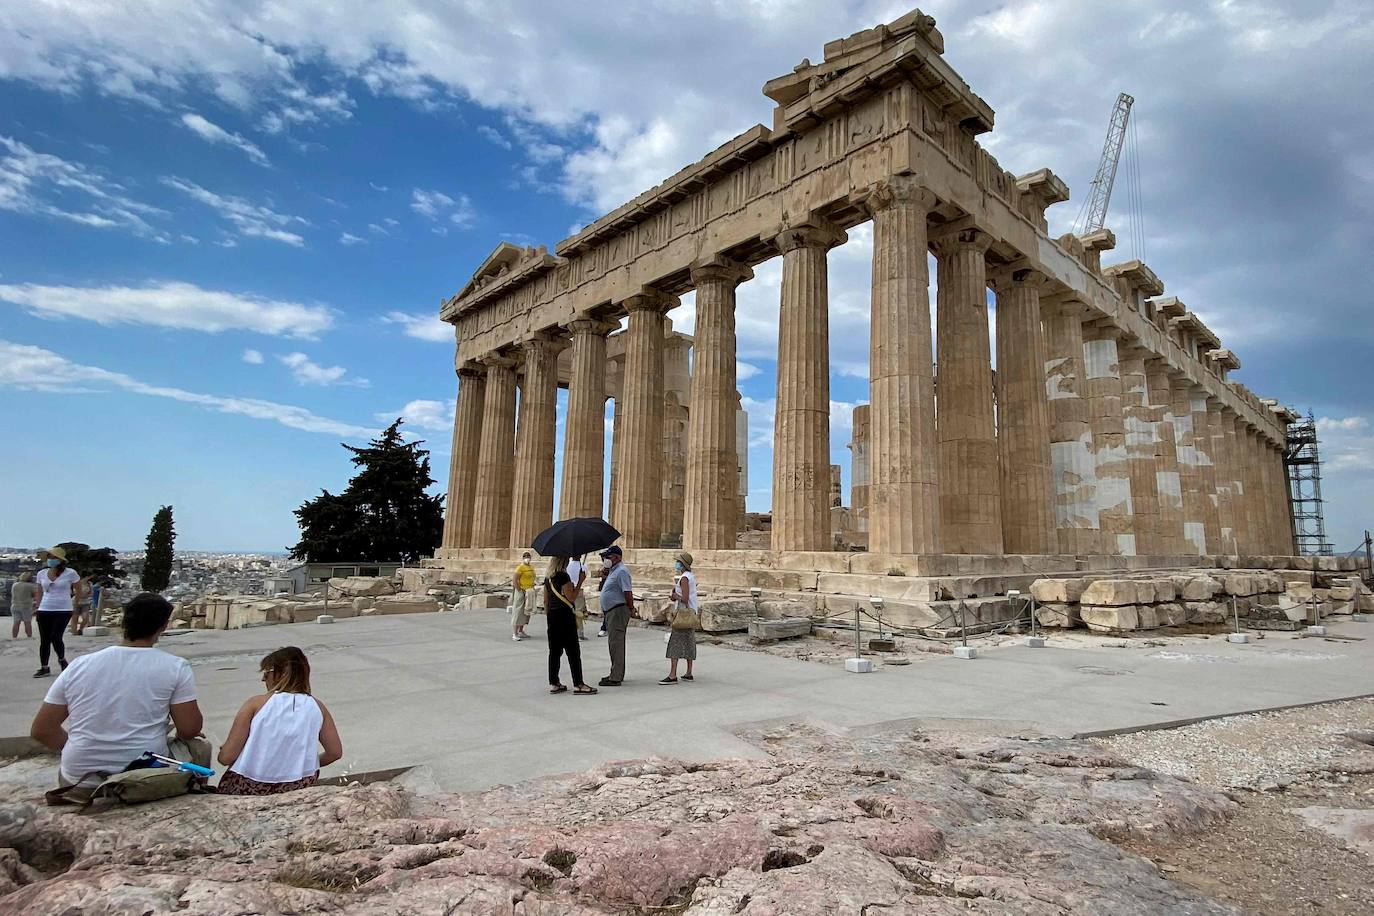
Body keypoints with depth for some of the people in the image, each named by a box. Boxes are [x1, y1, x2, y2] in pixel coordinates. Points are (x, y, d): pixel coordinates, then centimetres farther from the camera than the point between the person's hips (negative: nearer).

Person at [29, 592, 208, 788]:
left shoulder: (79, 665, 2)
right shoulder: (175, 667, -8)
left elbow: (41, 730, 6)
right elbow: (190, 730, -8)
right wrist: (176, 731, 15)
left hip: (81, 781, 4)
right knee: (200, 747, 25)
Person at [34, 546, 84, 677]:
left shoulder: (70, 573, -7)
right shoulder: (42, 573, 5)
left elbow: (79, 590, 5)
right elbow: (40, 592, 18)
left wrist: (74, 605, 9)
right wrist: (38, 607, 15)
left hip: (63, 611, -4)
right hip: (44, 610, 4)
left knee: (56, 638, -12)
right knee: (44, 640, 5)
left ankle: (62, 659, 15)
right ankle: (44, 668, 14)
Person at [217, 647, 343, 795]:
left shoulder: (256, 703, -9)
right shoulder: (317, 707, -2)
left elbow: (226, 758, -8)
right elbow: (335, 752, 3)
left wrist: (224, 750, 14)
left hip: (249, 791, -1)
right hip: (299, 789, 2)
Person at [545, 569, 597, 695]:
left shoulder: (548, 578, 9)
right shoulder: (563, 576, -15)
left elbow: (545, 600, 14)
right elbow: (572, 597, -16)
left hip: (552, 615, 8)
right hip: (565, 614, -8)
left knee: (554, 650, 11)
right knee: (573, 651, -2)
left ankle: (553, 683, 14)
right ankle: (578, 684, -1)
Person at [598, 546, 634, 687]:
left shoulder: (621, 571, -16)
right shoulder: (613, 571, 16)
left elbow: (627, 593, -20)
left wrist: (631, 609, -14)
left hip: (618, 611, -11)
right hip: (611, 612, 11)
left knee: (616, 644, -8)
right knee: (615, 643, 16)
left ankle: (615, 678, -5)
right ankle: (616, 674, 26)